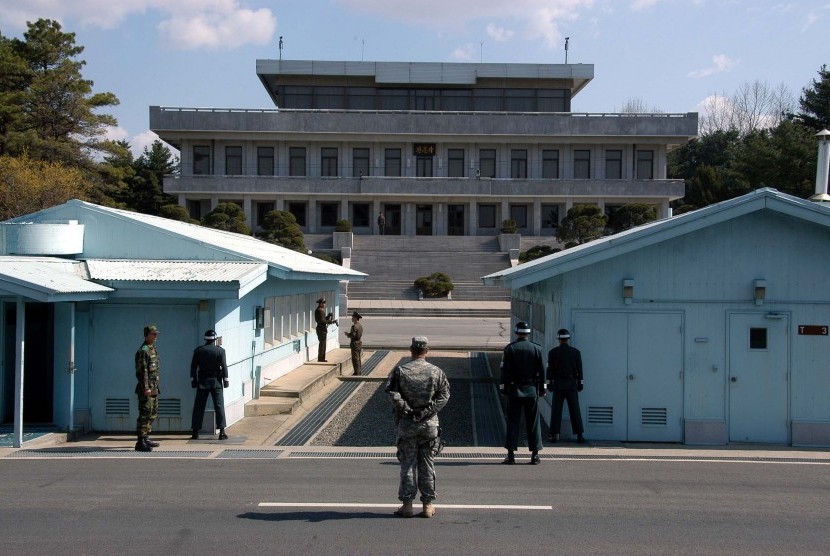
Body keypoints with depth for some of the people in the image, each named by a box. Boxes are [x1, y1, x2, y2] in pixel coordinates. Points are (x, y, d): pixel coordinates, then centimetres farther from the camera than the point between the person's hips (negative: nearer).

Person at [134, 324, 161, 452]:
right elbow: (142, 370, -20)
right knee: (145, 414, -10)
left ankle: (146, 438, 25)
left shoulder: (153, 349, 16)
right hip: (146, 388, -10)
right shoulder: (143, 350, -14)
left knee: (153, 413, 16)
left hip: (153, 388, 10)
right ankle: (141, 443, -9)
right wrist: (146, 387, -24)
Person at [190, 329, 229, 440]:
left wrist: (193, 380, 10)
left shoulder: (198, 350, 2)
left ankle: (195, 432, 8)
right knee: (219, 406, 0)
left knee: (199, 407, 7)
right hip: (216, 381, -2)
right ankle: (222, 432, -4)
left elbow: (193, 366, 3)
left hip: (202, 381, 2)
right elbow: (224, 366, -6)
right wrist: (225, 380, 0)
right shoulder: (220, 350, -4)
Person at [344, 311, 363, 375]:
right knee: (358, 359, 15)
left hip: (355, 344, -9)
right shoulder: (360, 325, 10)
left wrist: (347, 334, -5)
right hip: (360, 343, 9)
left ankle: (357, 372, -2)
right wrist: (349, 334, 17)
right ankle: (359, 371, 20)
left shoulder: (354, 326, -18)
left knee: (355, 359, -4)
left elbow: (353, 335, -23)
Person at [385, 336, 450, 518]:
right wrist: (429, 410, -5)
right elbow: (444, 395, -5)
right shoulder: (437, 372, 0)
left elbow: (392, 393, -13)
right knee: (427, 463, 8)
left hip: (406, 423, -1)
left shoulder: (400, 371, -4)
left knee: (408, 463, 6)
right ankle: (428, 505, 12)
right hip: (430, 424, 1)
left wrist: (406, 409, -8)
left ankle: (407, 505, 8)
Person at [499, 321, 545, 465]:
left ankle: (511, 455, 2)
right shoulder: (537, 349, 1)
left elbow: (505, 371, -3)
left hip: (514, 390, -1)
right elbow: (542, 371, 3)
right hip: (532, 390, 1)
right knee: (533, 422, 6)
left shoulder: (510, 348, -3)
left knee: (513, 422, 3)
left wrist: (504, 388, 3)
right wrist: (541, 390, 10)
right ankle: (535, 455, 6)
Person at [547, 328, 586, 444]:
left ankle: (555, 435, 2)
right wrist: (580, 384, 7)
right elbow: (579, 369, 1)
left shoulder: (552, 352, -1)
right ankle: (579, 435, 1)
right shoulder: (575, 352, 0)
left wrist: (549, 384, 5)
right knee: (575, 410, 3)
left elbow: (550, 370, -1)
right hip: (572, 384, 0)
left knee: (556, 410, 4)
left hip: (558, 384, 0)